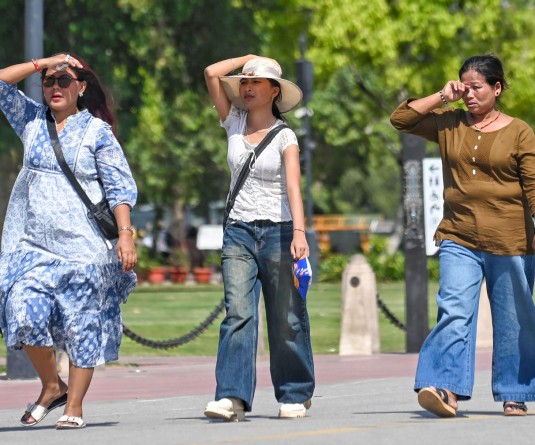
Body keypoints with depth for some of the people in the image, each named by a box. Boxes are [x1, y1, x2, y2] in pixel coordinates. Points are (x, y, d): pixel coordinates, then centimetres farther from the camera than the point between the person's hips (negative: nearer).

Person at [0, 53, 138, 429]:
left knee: (81, 325, -2)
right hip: (32, 243, 3)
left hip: (82, 243, -3)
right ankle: (52, 386, 9)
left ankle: (74, 407, 5)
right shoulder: (32, 120, 14)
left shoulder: (97, 131, 3)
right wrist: (41, 64, 2)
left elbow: (120, 187, -1)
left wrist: (126, 233, -12)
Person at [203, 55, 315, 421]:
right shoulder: (234, 123, 8)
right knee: (238, 313, -12)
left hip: (278, 230, -3)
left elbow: (293, 186, -18)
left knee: (286, 319, 2)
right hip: (238, 232, 3)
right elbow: (212, 73, 2)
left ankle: (295, 395, 16)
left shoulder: (284, 137, -4)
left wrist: (299, 232, -31)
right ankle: (232, 397, -21)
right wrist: (248, 58, 12)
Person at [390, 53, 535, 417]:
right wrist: (442, 97, 4)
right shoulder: (448, 124, 9)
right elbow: (400, 118, 9)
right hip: (459, 240, 2)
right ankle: (448, 390, -26)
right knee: (455, 312, -15)